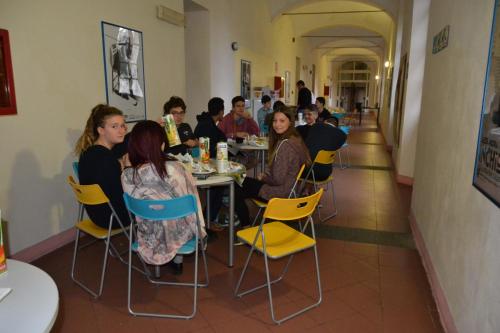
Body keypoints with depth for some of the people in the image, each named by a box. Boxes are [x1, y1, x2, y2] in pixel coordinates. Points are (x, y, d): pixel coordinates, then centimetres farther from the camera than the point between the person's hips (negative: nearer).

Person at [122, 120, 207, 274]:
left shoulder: (127, 176, -17)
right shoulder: (175, 168, -18)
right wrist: (200, 228, 11)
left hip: (151, 238, 1)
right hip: (180, 233, -1)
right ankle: (178, 261, 42)